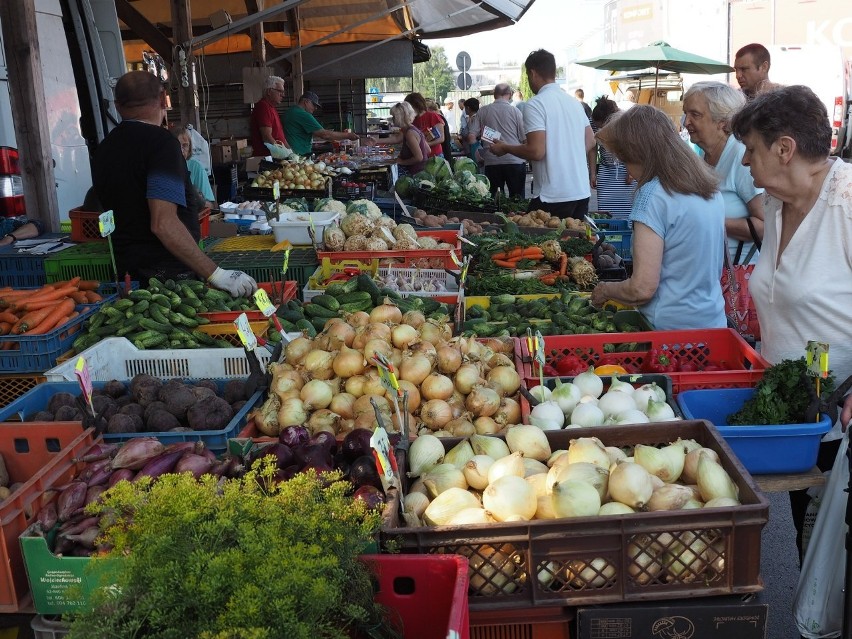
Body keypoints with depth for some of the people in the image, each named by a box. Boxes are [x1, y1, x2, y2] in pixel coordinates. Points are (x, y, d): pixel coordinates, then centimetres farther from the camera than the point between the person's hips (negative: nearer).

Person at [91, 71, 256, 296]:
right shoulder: (160, 141, -15)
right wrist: (217, 274, -26)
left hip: (127, 271, 8)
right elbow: (163, 223, -25)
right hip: (171, 275, -8)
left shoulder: (103, 150, 9)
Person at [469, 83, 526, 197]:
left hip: (491, 162, 2)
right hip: (515, 161, -2)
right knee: (517, 200, 5)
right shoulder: (515, 111, -3)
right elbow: (524, 138, -3)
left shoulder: (483, 111, 2)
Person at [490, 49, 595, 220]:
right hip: (582, 192, 7)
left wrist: (505, 148, -3)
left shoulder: (535, 105, -11)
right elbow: (590, 141, 16)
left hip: (553, 197, -7)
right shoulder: (574, 102, 12)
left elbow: (536, 152, -18)